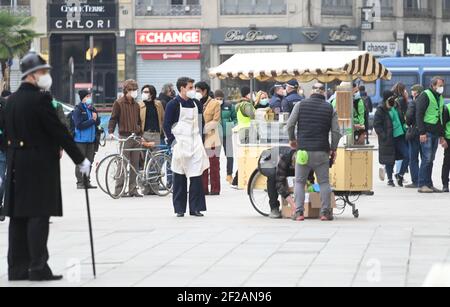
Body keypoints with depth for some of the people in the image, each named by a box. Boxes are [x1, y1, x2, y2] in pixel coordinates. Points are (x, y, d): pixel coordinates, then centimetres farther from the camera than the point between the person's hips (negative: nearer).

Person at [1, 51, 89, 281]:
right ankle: (38, 268, -5)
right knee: (39, 216, -5)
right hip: (40, 164, -8)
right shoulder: (40, 99, -14)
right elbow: (59, 132, -13)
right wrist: (80, 160, -7)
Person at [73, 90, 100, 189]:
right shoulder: (78, 110, -6)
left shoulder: (92, 109, 13)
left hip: (91, 139, 6)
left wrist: (96, 117, -9)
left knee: (89, 162, 8)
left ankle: (87, 182, 14)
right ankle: (80, 182, -2)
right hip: (80, 139, -6)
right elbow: (79, 125, -15)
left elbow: (98, 122, 11)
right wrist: (92, 120, -13)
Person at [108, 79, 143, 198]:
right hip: (125, 137, -5)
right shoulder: (119, 103, -1)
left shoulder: (136, 105, 15)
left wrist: (141, 134, 17)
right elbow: (113, 118, -1)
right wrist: (111, 131, -13)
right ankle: (119, 189, -5)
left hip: (136, 137, 5)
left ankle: (133, 189, 9)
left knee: (135, 164, 5)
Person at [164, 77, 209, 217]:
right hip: (180, 146, -4)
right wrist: (173, 142, -11)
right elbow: (167, 125, -5)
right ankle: (180, 209, 6)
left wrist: (200, 140, 11)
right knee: (179, 178, 1)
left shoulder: (196, 104, 11)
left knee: (196, 177, -2)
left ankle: (195, 208, 2)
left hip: (195, 144, 4)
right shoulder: (173, 104, -4)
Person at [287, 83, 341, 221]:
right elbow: (336, 131, 0)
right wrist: (333, 149, 11)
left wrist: (292, 139, 17)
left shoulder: (301, 105, 3)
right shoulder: (330, 108, 4)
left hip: (304, 150, 0)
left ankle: (299, 212, -1)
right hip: (322, 152, 0)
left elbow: (290, 124, -1)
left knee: (299, 182, 8)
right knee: (324, 182, 9)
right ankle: (325, 212, 4)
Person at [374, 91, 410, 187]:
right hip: (389, 139, -6)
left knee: (407, 155, -3)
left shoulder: (396, 106, 9)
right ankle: (390, 179, 17)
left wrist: (404, 127, 11)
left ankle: (400, 175, 13)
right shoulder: (380, 111, -10)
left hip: (400, 136, 6)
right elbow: (376, 125, -12)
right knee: (390, 159, 2)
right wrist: (384, 136, -18)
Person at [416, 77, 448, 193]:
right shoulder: (425, 95, -7)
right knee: (427, 159, -10)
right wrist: (422, 132, -19)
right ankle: (422, 185, -8)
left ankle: (429, 184, 11)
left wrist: (441, 136, 22)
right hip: (427, 133, -8)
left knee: (431, 159, 8)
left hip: (436, 134, 8)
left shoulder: (440, 98, 18)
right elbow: (419, 114, -13)